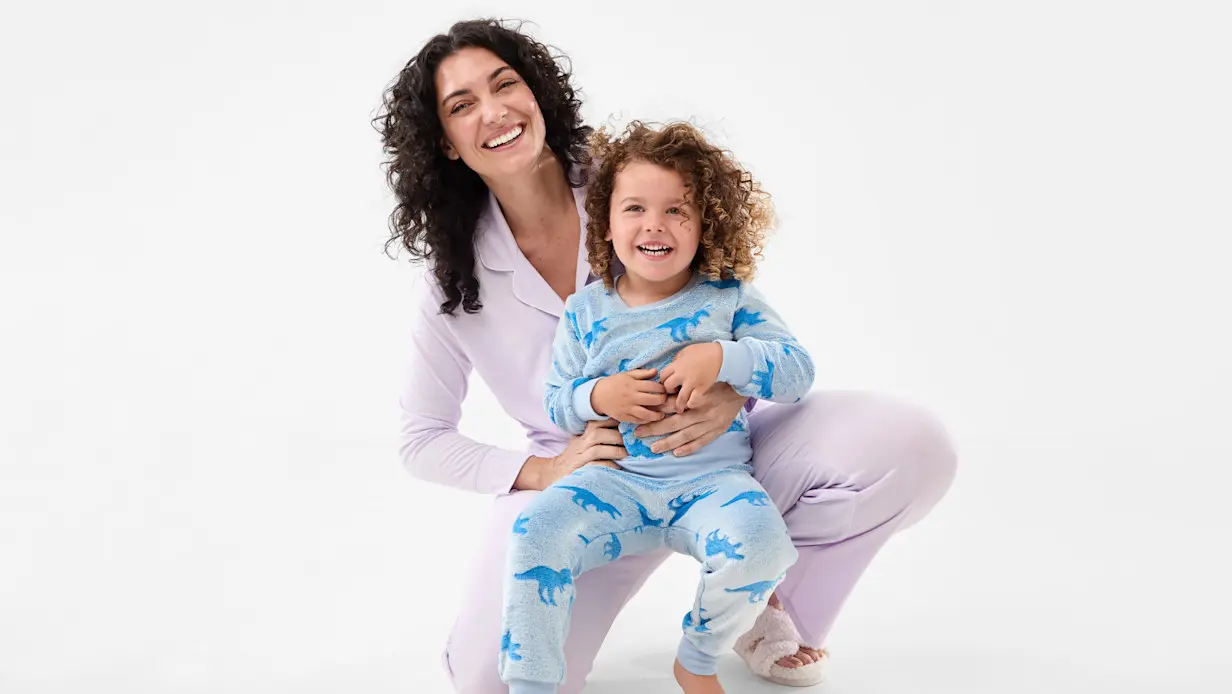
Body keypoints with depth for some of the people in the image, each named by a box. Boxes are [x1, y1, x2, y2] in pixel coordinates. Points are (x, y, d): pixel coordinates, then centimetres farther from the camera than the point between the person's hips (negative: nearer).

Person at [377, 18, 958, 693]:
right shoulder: (454, 281, -6)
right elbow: (422, 438, 2)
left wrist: (733, 392, -24)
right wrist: (542, 473, -15)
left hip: (714, 445, 1)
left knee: (909, 446, -23)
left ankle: (767, 595, 4)